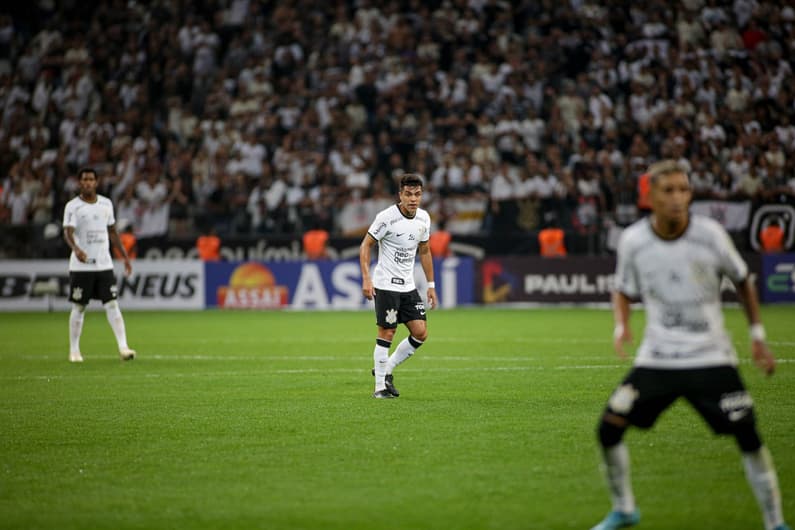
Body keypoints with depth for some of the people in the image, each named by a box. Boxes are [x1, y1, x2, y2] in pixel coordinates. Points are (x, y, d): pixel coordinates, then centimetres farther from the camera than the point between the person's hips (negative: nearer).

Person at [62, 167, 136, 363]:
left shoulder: (106, 204, 10)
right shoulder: (73, 206, -5)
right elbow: (68, 231, -19)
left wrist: (124, 256, 16)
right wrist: (76, 249, -38)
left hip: (104, 264, 3)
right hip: (81, 266, -3)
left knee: (112, 305, -6)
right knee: (78, 308, 4)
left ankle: (123, 347, -11)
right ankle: (74, 350, 15)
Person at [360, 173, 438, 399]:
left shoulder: (423, 218, 4)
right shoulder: (387, 217, -15)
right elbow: (365, 245, -10)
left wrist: (431, 285, 15)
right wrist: (366, 278, -20)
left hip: (408, 285, 6)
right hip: (386, 285, -6)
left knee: (420, 333, -1)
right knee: (387, 333, -6)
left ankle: (387, 369, 17)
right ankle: (380, 386, 5)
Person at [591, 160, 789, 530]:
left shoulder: (710, 234, -10)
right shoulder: (633, 240, -6)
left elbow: (742, 281, 6)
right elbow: (623, 290, 11)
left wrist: (757, 337, 4)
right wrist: (621, 325, -8)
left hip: (710, 357, -2)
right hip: (656, 358, 2)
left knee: (748, 436, -11)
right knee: (609, 427, -6)